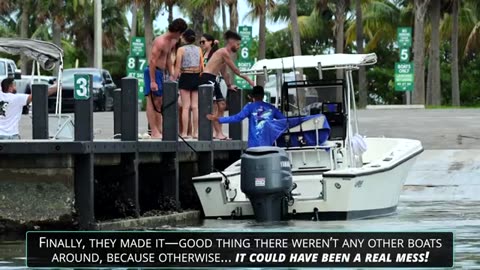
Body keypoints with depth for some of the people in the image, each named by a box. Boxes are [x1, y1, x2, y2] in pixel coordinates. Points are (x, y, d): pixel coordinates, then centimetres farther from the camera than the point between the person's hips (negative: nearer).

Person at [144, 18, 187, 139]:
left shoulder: (172, 42, 11)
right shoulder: (160, 42, -19)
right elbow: (153, 61, -22)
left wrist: (171, 75, 15)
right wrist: (152, 81, -24)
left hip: (160, 72, 10)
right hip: (153, 71, -10)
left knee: (159, 102, 12)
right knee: (152, 102, -8)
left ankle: (159, 130, 17)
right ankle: (154, 132, -10)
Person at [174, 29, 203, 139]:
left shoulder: (181, 49, -6)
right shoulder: (199, 49, 5)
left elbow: (178, 67, -8)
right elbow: (202, 67, 5)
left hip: (185, 77, -3)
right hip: (197, 77, 3)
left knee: (186, 106, -1)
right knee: (195, 106, 6)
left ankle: (184, 133, -3)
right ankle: (196, 132, 5)